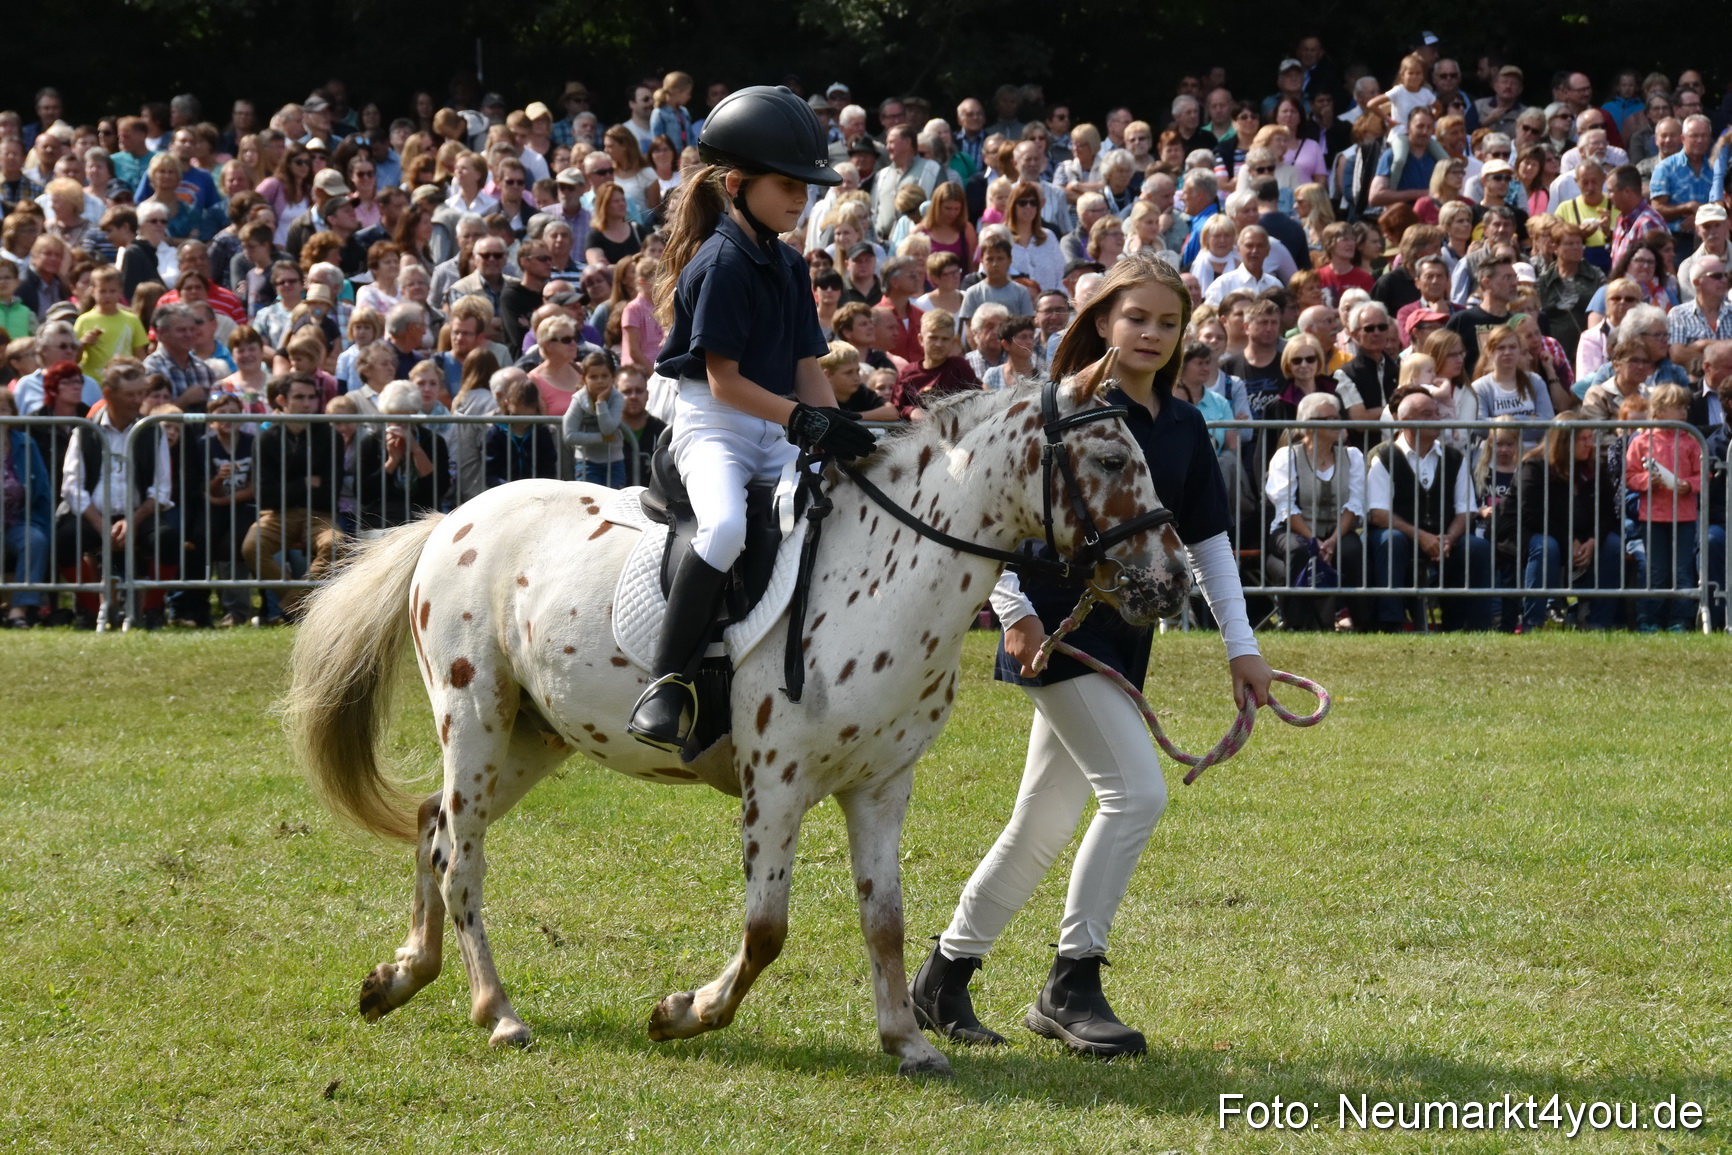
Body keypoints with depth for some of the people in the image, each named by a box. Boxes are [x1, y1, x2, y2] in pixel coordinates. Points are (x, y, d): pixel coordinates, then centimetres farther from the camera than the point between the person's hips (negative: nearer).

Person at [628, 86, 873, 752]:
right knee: (725, 525, -35)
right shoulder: (722, 263, -12)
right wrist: (804, 421, -22)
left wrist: (836, 433, -3)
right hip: (711, 424, -9)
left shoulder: (789, 268, 13)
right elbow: (724, 379, -16)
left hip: (775, 433, 9)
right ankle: (667, 682, -34)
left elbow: (807, 371, 13)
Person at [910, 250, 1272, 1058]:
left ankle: (944, 977, 21)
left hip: (1122, 641, 7)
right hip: (1058, 629, -7)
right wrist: (1014, 610, -15)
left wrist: (1241, 645, 10)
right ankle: (1072, 984, -10)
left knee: (1043, 823, 11)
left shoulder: (1183, 428, 11)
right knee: (1135, 792, -17)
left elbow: (1209, 539, 15)